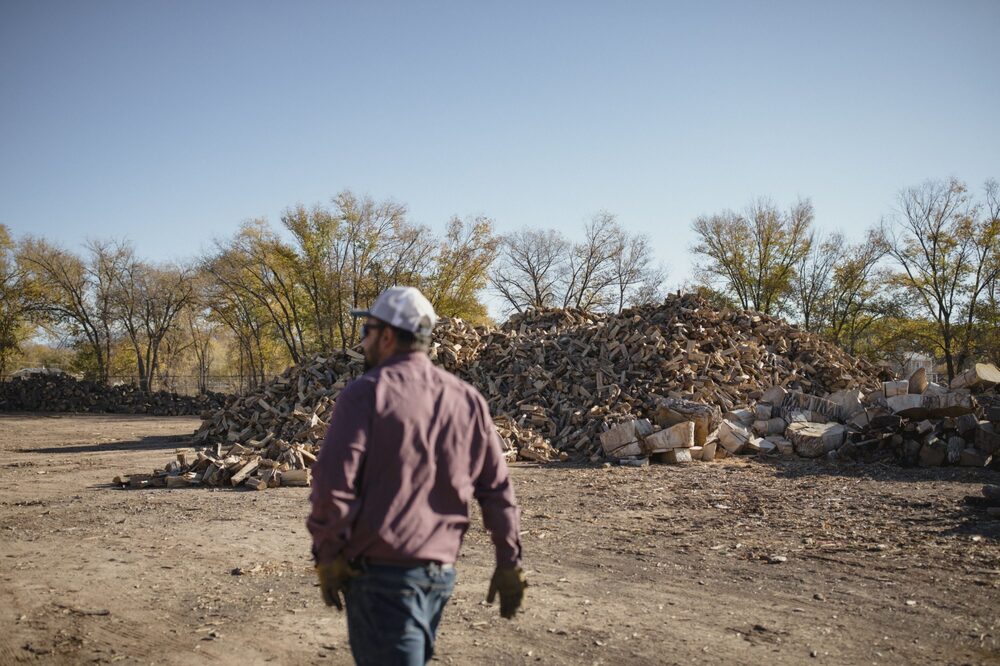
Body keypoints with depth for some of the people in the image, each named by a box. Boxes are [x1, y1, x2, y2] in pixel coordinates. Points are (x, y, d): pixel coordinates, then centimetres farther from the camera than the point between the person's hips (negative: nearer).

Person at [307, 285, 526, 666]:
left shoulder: (367, 392, -10)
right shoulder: (467, 399, 6)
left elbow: (334, 485, -16)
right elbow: (497, 488, 5)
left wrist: (327, 556, -5)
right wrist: (509, 562, 10)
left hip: (381, 571, -6)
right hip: (441, 572, 6)